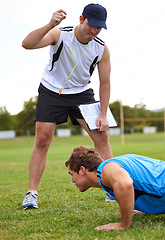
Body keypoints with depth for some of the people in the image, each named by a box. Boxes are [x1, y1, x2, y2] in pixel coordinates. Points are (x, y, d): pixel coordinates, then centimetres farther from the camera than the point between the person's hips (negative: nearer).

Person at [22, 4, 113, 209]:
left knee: (101, 135, -6)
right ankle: (31, 194, -3)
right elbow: (27, 44, -36)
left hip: (82, 93, 3)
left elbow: (105, 83, -3)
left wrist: (103, 115, -9)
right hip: (51, 92, -2)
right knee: (42, 140, -11)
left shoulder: (102, 50, -13)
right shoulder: (60, 34, -21)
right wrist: (50, 25, -50)